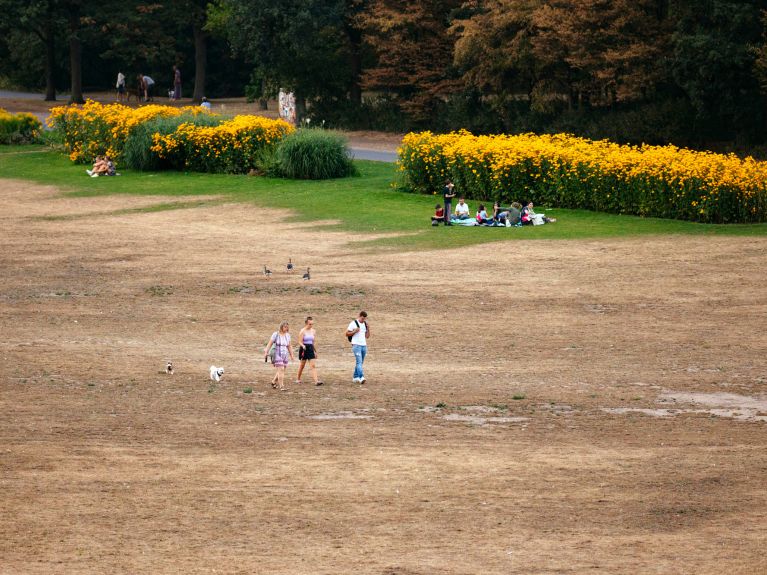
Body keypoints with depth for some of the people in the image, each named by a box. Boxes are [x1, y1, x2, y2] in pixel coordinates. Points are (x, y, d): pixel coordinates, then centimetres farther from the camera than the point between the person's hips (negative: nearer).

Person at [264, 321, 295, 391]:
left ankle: (274, 382, 33)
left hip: (285, 355, 6)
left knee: (280, 371, 9)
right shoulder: (275, 334, -6)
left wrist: (291, 355, 15)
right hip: (277, 355, -6)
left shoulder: (287, 335, 9)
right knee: (281, 370, -14)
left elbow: (289, 347, 16)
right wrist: (266, 352, -14)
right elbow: (269, 344, -6)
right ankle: (281, 387, -12)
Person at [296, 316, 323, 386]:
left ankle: (316, 381, -14)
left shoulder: (313, 331, 7)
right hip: (304, 349, -4)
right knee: (302, 365, 8)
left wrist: (315, 351, 18)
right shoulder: (303, 331, -9)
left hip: (310, 349, 4)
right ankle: (298, 379, 28)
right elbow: (300, 342, -11)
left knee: (313, 366, -5)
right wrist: (303, 346, -32)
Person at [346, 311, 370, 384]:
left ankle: (356, 377, 17)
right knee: (359, 362, -17)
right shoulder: (353, 324, -3)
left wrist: (368, 328, 1)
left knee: (359, 362, 9)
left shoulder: (365, 324, 14)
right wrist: (354, 331, -17)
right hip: (356, 345, -6)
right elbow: (347, 334, -2)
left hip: (364, 345, 6)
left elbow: (367, 336, 16)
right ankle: (361, 377, -27)